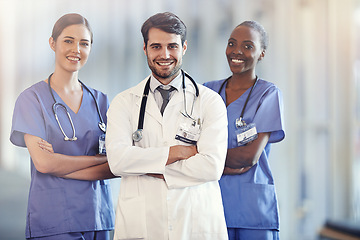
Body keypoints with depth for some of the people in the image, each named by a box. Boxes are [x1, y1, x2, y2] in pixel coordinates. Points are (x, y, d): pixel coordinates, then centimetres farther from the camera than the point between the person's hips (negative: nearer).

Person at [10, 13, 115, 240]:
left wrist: (61, 164, -11)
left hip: (98, 218, 4)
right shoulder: (32, 98, -1)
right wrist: (100, 159, -6)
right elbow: (43, 162, -12)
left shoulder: (100, 100, 10)